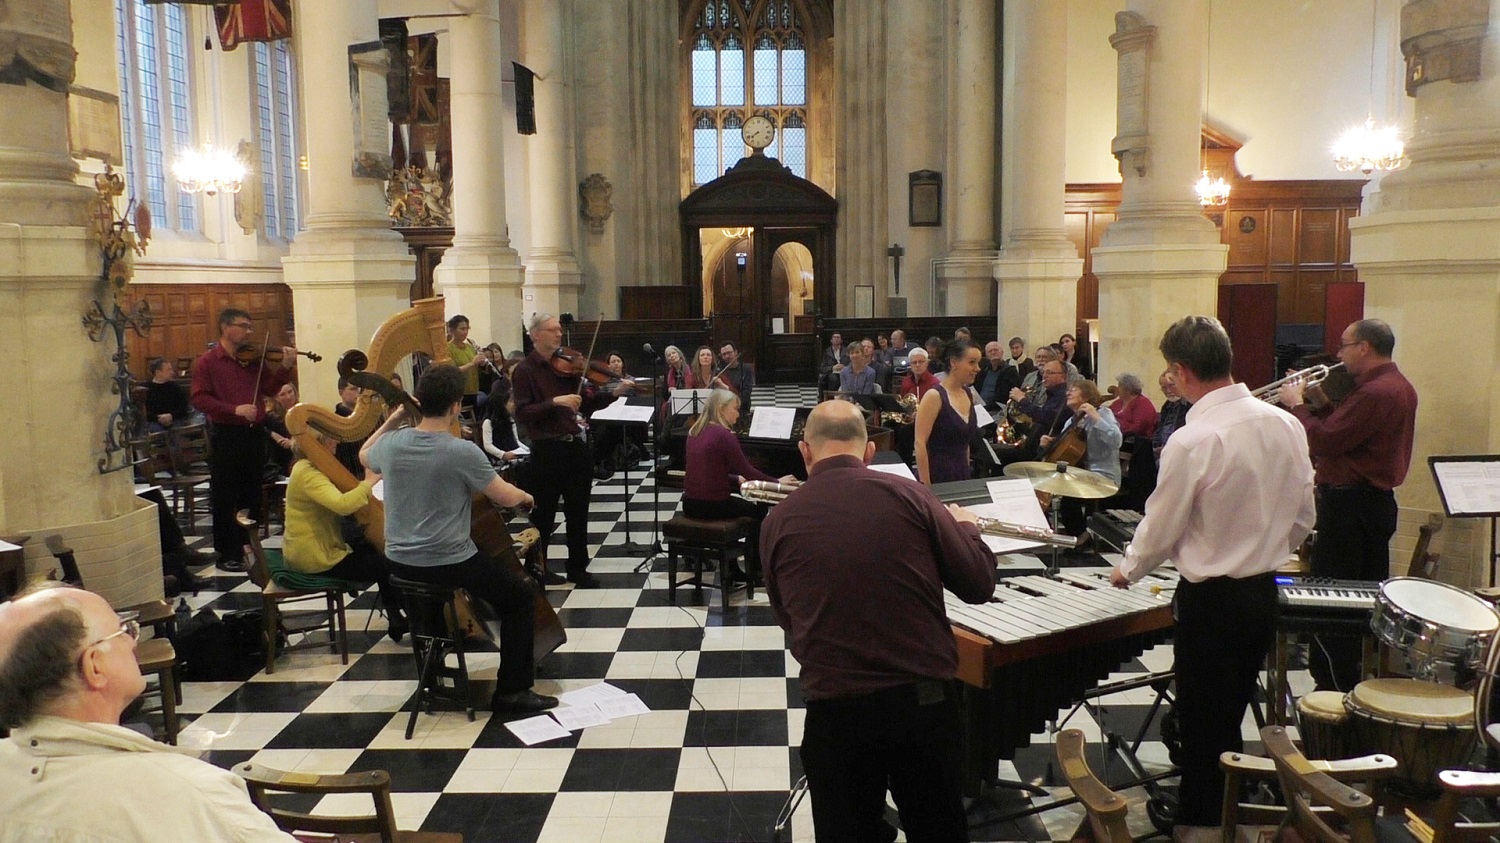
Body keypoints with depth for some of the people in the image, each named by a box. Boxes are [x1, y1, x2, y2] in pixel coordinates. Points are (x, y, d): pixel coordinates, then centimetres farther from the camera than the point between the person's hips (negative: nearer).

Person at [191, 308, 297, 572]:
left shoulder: (255, 359, 9)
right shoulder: (207, 362, -5)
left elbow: (270, 388, 6)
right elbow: (199, 399, -12)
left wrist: (286, 367, -9)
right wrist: (234, 409, -22)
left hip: (255, 434, 5)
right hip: (226, 436, -5)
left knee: (252, 495, 13)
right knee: (225, 498, 2)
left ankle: (248, 546, 25)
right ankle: (226, 554, 10)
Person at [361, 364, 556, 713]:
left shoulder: (391, 443, -4)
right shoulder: (463, 451, -20)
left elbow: (365, 456, 22)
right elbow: (506, 497, -9)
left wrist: (392, 420, 17)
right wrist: (527, 497, 13)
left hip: (400, 562, 7)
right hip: (448, 564, -6)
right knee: (522, 592, 11)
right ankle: (512, 690, 9)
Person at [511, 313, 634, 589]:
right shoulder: (524, 370, -7)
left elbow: (586, 402, 7)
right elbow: (522, 413, -16)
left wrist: (613, 393, -9)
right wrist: (554, 402, -25)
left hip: (575, 446, 5)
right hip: (546, 451, -5)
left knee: (578, 513, 12)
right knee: (543, 515, 8)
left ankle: (578, 568, 23)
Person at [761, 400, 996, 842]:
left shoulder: (778, 521, -2)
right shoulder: (907, 496, -5)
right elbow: (979, 585, 1)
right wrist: (967, 527, 20)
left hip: (835, 707, 0)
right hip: (927, 698, 1)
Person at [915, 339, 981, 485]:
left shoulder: (969, 395, 9)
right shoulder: (934, 396, -13)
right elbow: (920, 443, -17)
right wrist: (925, 485, -21)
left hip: (962, 476, 7)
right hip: (937, 477, -7)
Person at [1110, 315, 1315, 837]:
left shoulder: (1192, 441, -23)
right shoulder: (1286, 425, -3)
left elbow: (1160, 531, -12)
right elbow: (1302, 519, 7)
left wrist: (1127, 570, 6)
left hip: (1210, 599, -7)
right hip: (1264, 593, 7)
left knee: (1202, 721, 9)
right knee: (1231, 715, 22)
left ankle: (1200, 822, 24)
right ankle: (1227, 813, 36)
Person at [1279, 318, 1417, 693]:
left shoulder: (1374, 392, -20)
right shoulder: (1399, 386, 14)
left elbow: (1324, 442, -23)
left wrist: (1297, 404, -10)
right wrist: (1319, 403, 6)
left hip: (1350, 506, -11)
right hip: (1377, 502, 11)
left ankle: (1333, 691, 0)